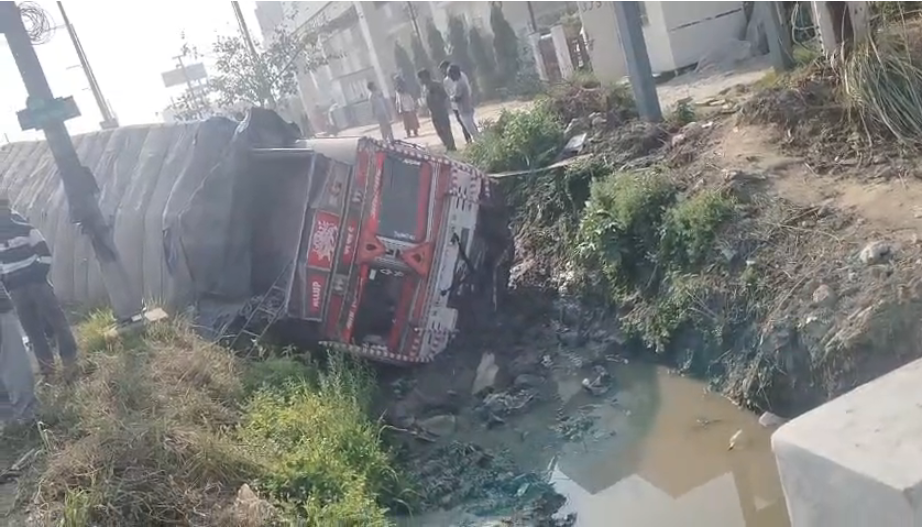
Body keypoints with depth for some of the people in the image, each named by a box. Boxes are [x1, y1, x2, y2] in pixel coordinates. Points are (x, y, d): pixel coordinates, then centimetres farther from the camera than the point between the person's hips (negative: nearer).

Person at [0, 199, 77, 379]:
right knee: (31, 328, 6)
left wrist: (41, 273, -11)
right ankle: (46, 363, 13)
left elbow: (44, 252, -3)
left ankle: (70, 356, 7)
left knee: (56, 318, -1)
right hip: (16, 289, 3)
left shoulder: (26, 229, -4)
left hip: (36, 282, -2)